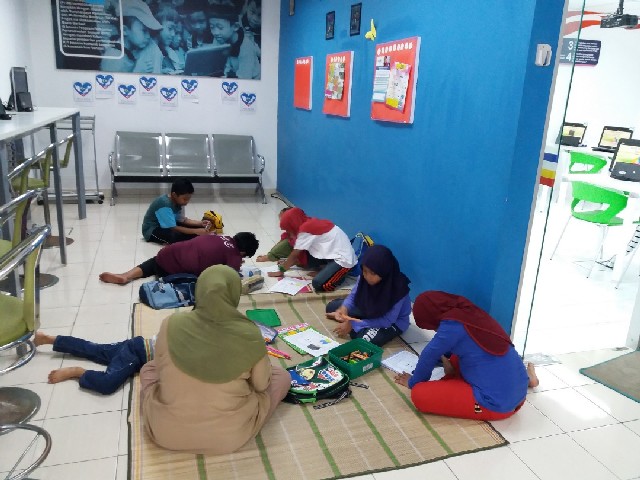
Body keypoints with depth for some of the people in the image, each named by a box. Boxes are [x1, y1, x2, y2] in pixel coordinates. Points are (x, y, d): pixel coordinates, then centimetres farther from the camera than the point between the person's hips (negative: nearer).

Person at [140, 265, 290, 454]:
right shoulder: (249, 335, -16)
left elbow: (161, 369, 5)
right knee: (282, 375, 17)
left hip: (166, 432, 3)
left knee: (148, 368, 30)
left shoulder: (171, 324, -12)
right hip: (228, 436, -2)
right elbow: (261, 385, -1)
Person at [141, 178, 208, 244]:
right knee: (177, 235, -39)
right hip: (152, 230, -8)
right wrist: (196, 231, -36)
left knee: (199, 227, -4)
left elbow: (182, 219, 4)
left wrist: (200, 223, -12)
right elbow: (173, 228, -32)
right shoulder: (165, 204, -31)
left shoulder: (178, 201, -6)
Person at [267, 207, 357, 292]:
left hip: (344, 259, -9)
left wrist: (281, 271, 3)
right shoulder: (311, 224, 10)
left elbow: (294, 255, -9)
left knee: (318, 284, -23)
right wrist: (286, 264, 19)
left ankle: (340, 274, -2)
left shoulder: (305, 229, -16)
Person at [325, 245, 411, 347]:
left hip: (393, 321, -6)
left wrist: (354, 325, -30)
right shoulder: (364, 278, -20)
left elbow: (387, 321, -30)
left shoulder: (397, 289, -34)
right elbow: (353, 296, -5)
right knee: (332, 306, 0)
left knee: (363, 339, -32)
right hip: (370, 310, 6)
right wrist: (343, 308, -29)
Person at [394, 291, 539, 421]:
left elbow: (429, 355, -4)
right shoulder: (470, 313, 6)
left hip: (496, 404, -8)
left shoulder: (453, 324, -16)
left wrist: (413, 382, 10)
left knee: (419, 394, -12)